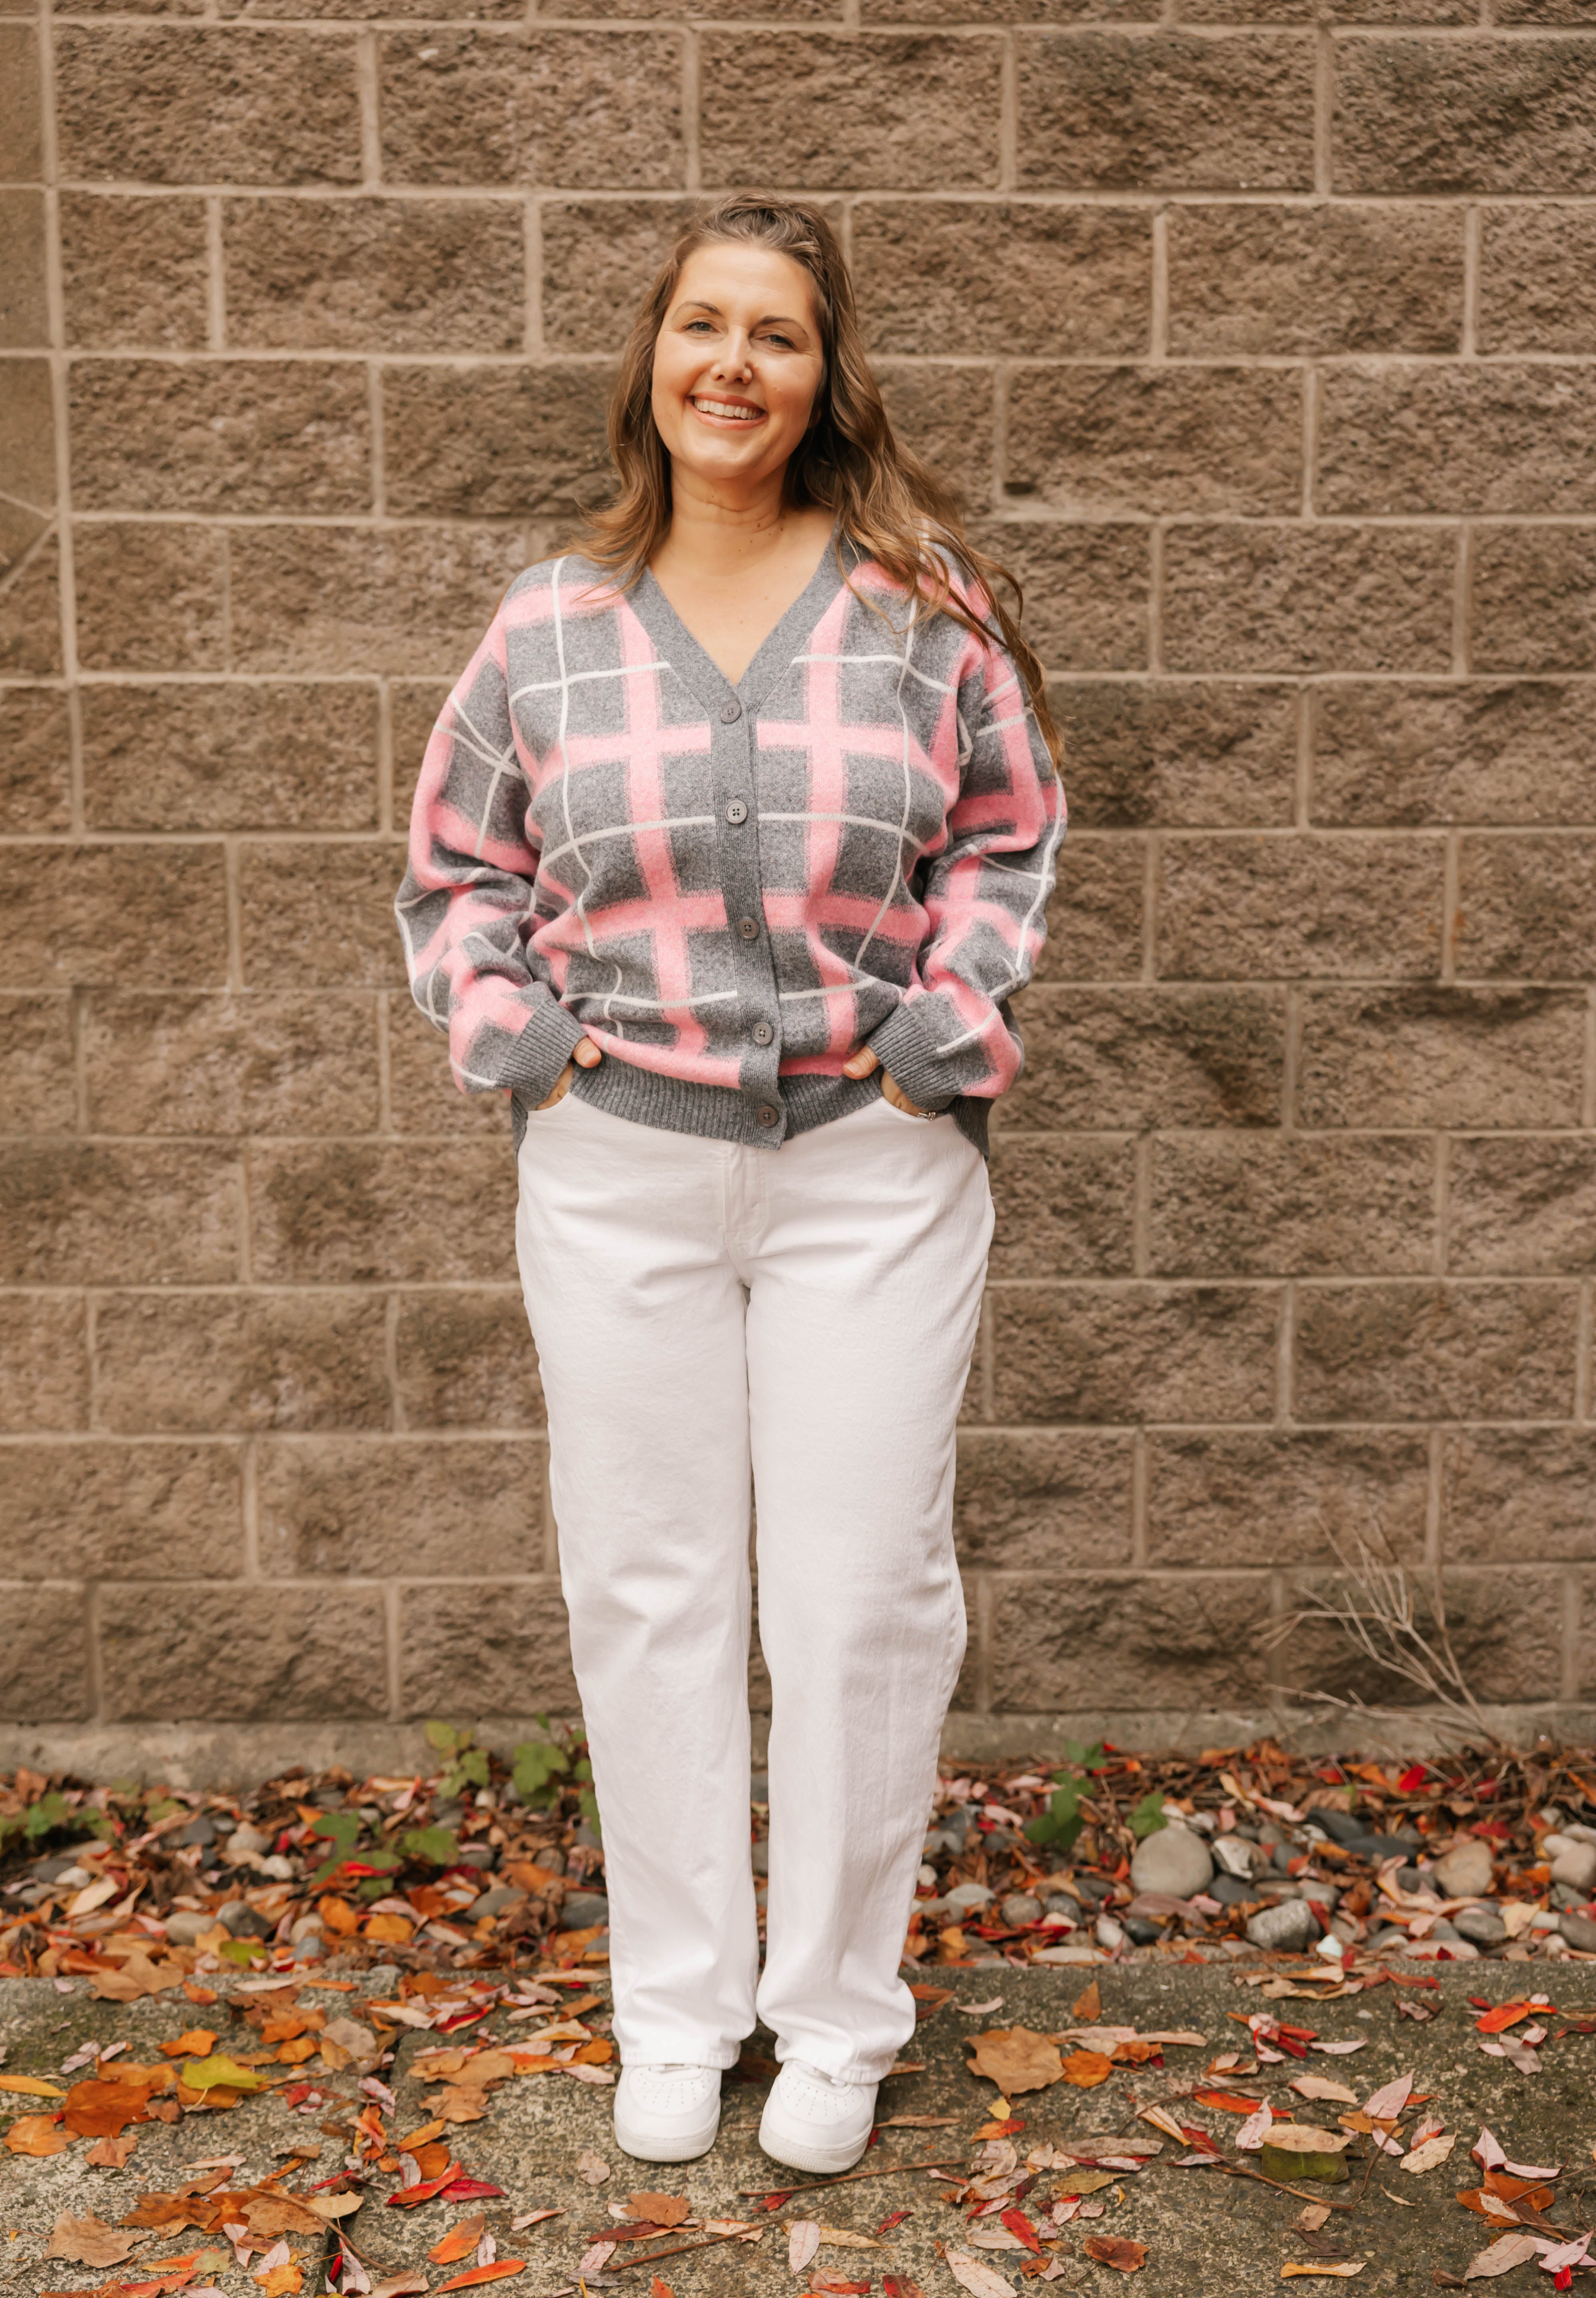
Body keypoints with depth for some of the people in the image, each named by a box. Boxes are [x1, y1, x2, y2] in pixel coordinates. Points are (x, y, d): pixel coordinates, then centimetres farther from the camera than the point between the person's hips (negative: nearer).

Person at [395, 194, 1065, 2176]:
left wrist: (956, 1011, -3)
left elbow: (1009, 834, 10)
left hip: (874, 1158, -1)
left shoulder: (925, 603, 1)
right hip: (618, 1161, 2)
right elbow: (454, 863, 14)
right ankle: (673, 2009, 27)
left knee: (861, 1599, 4)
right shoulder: (549, 623, 4)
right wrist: (504, 1025, -1)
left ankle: (837, 2015, 24)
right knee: (645, 1590, 9)